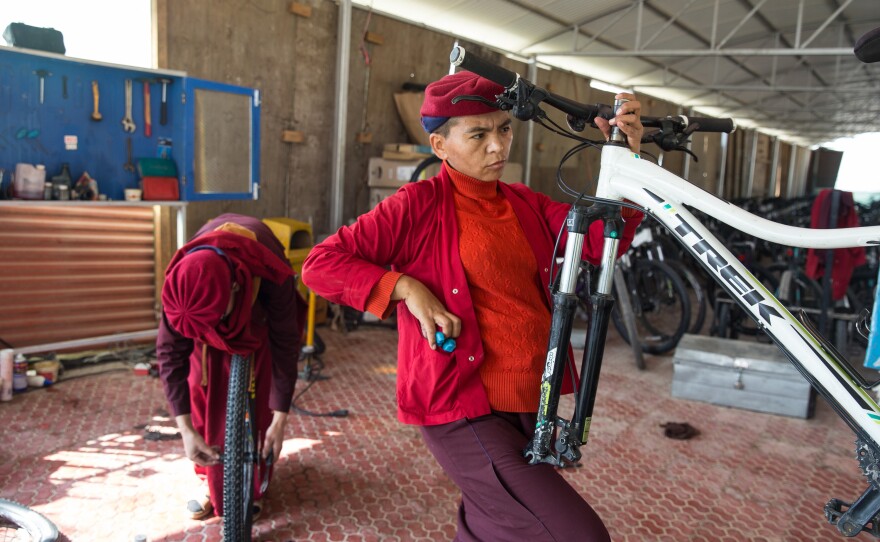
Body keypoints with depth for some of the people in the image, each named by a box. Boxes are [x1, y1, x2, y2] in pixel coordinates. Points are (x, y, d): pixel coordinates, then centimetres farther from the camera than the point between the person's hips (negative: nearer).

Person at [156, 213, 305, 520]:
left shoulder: (272, 276, -44)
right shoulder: (184, 283, -37)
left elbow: (285, 345, -32)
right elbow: (170, 353, -27)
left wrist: (279, 421, -26)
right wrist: (186, 431, -29)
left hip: (261, 312, -2)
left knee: (258, 394, -6)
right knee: (203, 388, -5)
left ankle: (253, 481, 13)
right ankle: (211, 478, 15)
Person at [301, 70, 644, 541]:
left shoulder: (524, 204, 9)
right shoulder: (421, 203, -8)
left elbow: (598, 241, -3)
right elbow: (320, 264, -9)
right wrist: (407, 288, -19)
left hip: (529, 406, 7)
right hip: (464, 411, -7)